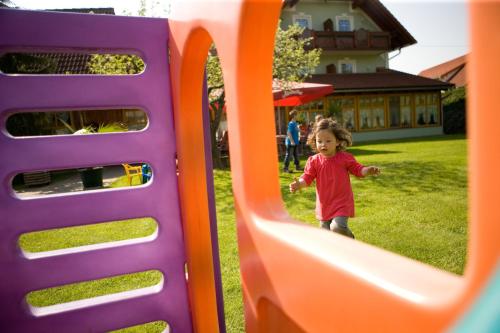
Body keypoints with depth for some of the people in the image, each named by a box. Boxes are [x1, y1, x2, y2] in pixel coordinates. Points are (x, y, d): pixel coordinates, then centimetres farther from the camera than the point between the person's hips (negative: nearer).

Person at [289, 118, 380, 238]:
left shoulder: (345, 158, -8)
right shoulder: (314, 161, -5)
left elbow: (358, 169, -2)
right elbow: (307, 178, -6)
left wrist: (369, 170, -22)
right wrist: (298, 184, -26)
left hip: (342, 203, -3)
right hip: (324, 205, 3)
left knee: (338, 227, -22)